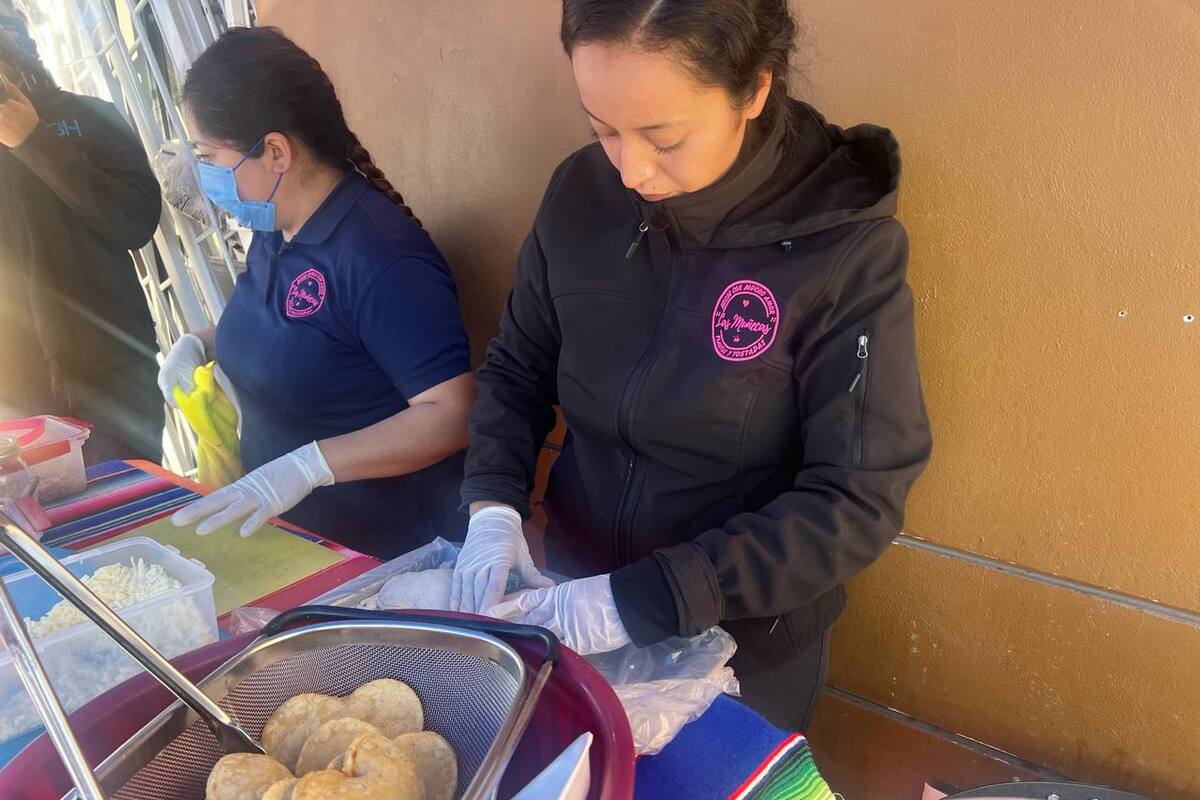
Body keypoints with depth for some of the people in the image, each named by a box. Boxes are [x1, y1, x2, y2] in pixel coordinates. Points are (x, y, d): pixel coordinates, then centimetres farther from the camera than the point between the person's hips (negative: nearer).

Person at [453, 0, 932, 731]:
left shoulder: (848, 247, -23)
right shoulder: (581, 193, -11)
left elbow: (858, 503, -22)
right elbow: (517, 370, 2)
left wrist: (642, 601, -26)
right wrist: (494, 504, -15)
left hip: (745, 643, -3)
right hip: (571, 602, 4)